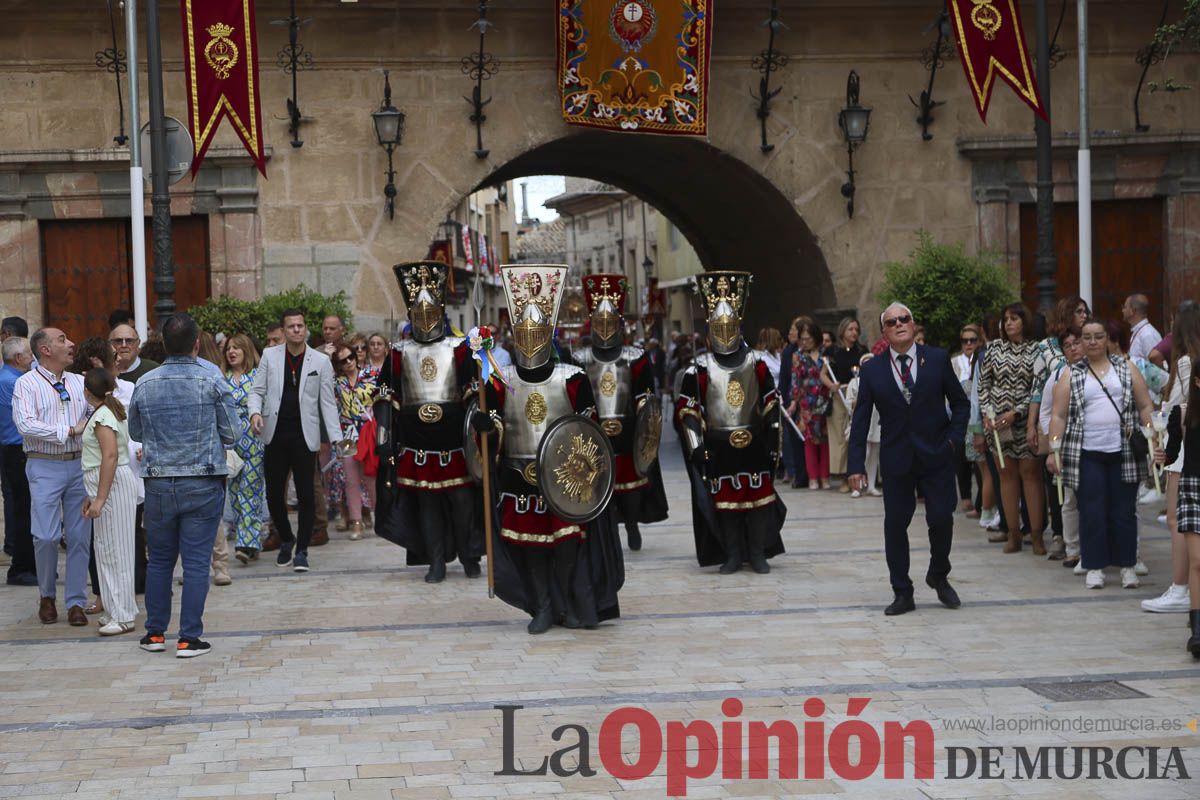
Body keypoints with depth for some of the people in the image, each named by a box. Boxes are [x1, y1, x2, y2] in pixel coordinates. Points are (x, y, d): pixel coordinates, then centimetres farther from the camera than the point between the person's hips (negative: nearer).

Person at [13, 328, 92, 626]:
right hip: (45, 467, -4)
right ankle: (47, 596, 17)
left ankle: (76, 602, 11)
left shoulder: (79, 382, 12)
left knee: (80, 536, 3)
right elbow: (26, 425, -15)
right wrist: (70, 430, -16)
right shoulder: (27, 384, -3)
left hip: (79, 464, 4)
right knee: (46, 536, -6)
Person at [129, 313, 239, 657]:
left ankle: (155, 633, 20)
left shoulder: (144, 385, -1)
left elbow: (135, 433, 11)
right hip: (203, 483, -2)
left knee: (159, 559, 14)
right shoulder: (212, 382, -8)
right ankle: (189, 638, 3)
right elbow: (232, 433, -3)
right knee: (196, 561, 2)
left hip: (158, 484, 2)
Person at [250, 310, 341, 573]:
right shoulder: (270, 356, 5)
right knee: (274, 493, 5)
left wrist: (336, 437, -4)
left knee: (306, 495, -1)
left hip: (305, 436, -1)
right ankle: (286, 540, 27)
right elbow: (257, 390, 8)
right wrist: (255, 412, -13)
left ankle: (301, 551, 9)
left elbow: (327, 402, 3)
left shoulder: (321, 361, 3)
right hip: (275, 435, 1)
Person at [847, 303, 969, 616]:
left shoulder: (938, 359, 1)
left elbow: (960, 402, 8)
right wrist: (856, 464, -4)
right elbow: (860, 421, 2)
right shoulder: (872, 370, 0)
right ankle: (902, 593, 15)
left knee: (941, 519, -2)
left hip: (936, 457, 0)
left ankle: (939, 576, 25)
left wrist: (953, 438, -5)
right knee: (895, 525, 3)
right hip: (896, 459, 1)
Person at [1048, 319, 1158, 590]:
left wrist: (1152, 440, -2)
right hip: (1087, 455, -1)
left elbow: (1145, 406, 9)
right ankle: (1094, 567, 6)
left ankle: (1127, 565, 13)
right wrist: (1053, 450, -5)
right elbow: (1059, 415, 4)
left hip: (1124, 453, 1)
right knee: (1091, 512, -2)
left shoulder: (1126, 369, 10)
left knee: (1124, 511, 4)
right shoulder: (1071, 374, 7)